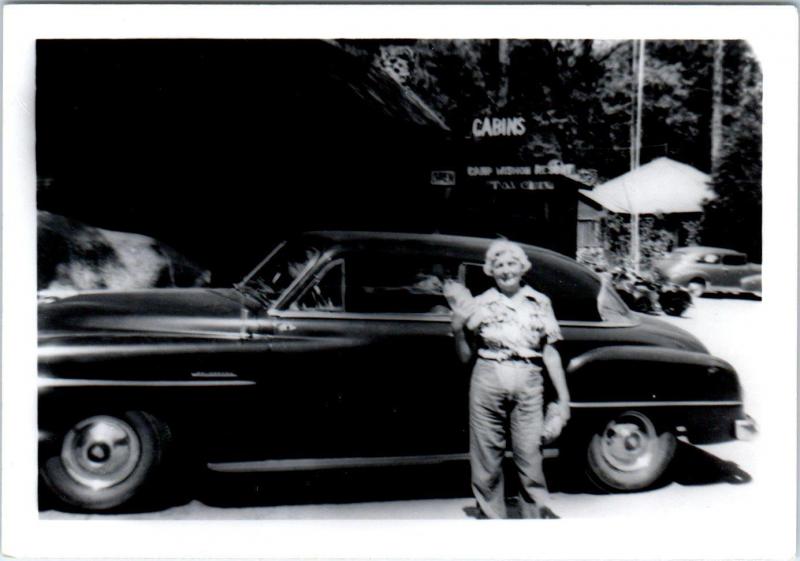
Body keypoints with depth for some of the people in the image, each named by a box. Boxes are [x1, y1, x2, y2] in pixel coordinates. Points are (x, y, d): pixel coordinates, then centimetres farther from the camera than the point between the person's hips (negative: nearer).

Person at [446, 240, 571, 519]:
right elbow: (465, 357, 9)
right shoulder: (479, 305, 6)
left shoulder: (539, 303, 8)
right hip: (487, 384, 1)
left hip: (528, 386, 0)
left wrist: (563, 397, 6)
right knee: (486, 466, 5)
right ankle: (492, 518, 18)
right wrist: (458, 328, -7)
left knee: (530, 462, -3)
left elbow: (550, 353, 9)